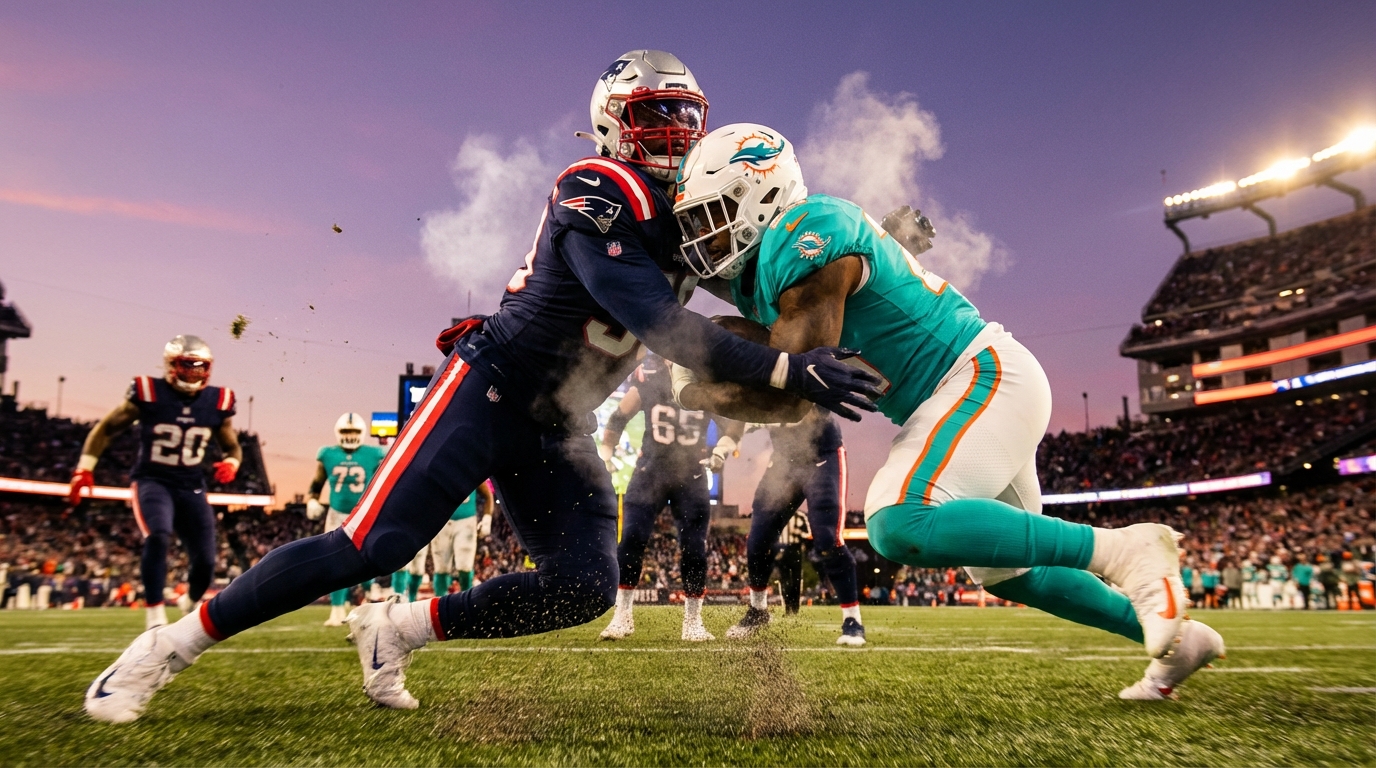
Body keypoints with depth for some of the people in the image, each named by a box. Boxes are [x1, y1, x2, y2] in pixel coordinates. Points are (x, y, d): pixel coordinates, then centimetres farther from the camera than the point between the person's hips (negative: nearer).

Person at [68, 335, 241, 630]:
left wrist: (230, 464, -10)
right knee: (158, 536, -31)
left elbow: (232, 447, 12)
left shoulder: (217, 402, -1)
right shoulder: (148, 394, -9)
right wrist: (84, 469, -3)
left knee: (205, 561, 0)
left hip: (192, 487, 3)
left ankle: (191, 602, 33)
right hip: (152, 481, -3)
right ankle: (155, 614, -19)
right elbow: (105, 429, 3)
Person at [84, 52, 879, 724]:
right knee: (372, 545, -13)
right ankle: (170, 645, 8)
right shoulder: (599, 199, -18)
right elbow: (662, 326, -29)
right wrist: (791, 370, -31)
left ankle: (398, 630, 12)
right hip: (489, 386, -8)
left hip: (557, 427, 8)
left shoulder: (690, 215, 10)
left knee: (585, 588, -4)